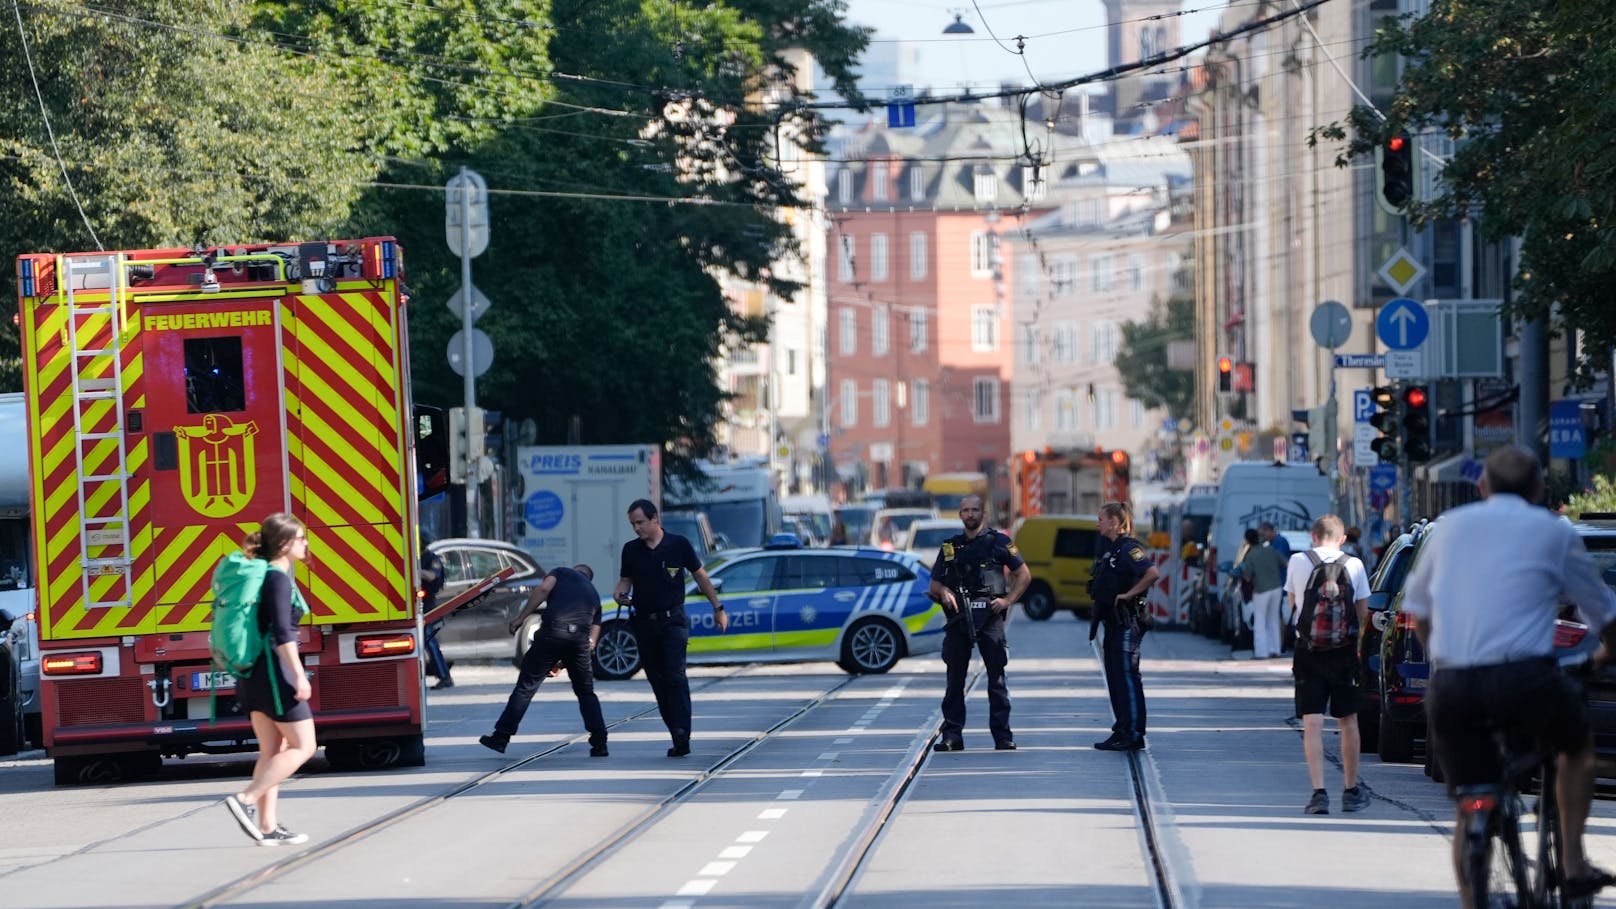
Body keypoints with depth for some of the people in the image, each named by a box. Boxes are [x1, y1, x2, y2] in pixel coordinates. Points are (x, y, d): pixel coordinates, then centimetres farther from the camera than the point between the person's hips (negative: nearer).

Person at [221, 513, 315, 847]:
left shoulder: (261, 574, 14)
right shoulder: (279, 578, -14)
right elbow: (281, 633, -22)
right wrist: (299, 675, -24)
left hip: (254, 674, 10)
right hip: (275, 670, -10)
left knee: (273, 751, 11)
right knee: (303, 746, -4)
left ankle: (268, 826, 9)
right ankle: (246, 800, -12)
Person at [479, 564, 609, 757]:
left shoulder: (563, 573, 23)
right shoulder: (594, 594, 32)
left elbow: (543, 589, -1)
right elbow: (592, 640, 25)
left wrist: (520, 618, 0)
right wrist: (563, 663, 29)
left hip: (553, 632, -3)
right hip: (580, 638, 3)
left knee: (526, 685, 3)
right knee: (586, 692, 20)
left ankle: (501, 737, 2)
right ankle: (599, 743, 13)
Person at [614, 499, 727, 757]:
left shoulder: (679, 544, -2)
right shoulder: (631, 550, 6)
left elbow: (699, 576, 8)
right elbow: (625, 579, 15)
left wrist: (718, 608, 11)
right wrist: (619, 593, -9)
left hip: (673, 620, -4)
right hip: (644, 623, 4)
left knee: (675, 676, -18)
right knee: (658, 681, 4)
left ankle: (682, 733, -24)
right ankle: (678, 737, 9)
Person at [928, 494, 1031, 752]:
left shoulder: (998, 542, 6)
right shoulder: (950, 546, 15)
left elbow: (1024, 574, 8)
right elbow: (934, 584, 17)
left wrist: (1008, 599, -4)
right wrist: (943, 592, -6)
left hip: (989, 616, -3)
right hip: (958, 616, 3)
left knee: (997, 677, -2)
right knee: (955, 678, 2)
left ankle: (1002, 735, 1)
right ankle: (952, 735, 4)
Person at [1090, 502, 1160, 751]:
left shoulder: (1128, 548, -14)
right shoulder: (1108, 548, 16)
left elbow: (1152, 573, -28)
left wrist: (1129, 595, -21)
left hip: (1126, 622, -10)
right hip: (1112, 622, 10)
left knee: (1127, 676, -8)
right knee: (1114, 677, 11)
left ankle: (1133, 734, -7)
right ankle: (1121, 731, 17)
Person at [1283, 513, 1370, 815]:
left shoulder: (1297, 562, -2)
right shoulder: (1354, 565, -1)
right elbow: (1363, 612, 3)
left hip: (1308, 651, -1)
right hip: (1344, 651, 1)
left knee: (1312, 723, -2)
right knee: (1348, 721, 13)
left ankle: (1319, 791, -13)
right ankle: (1351, 791, 21)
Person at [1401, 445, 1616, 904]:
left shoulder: (1450, 526, 17)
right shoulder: (1553, 531, 10)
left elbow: (1417, 609, 26)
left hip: (1451, 688, 2)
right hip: (1524, 681, -2)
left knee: (1468, 814, 14)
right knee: (1577, 744, 28)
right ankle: (1573, 862, 20)